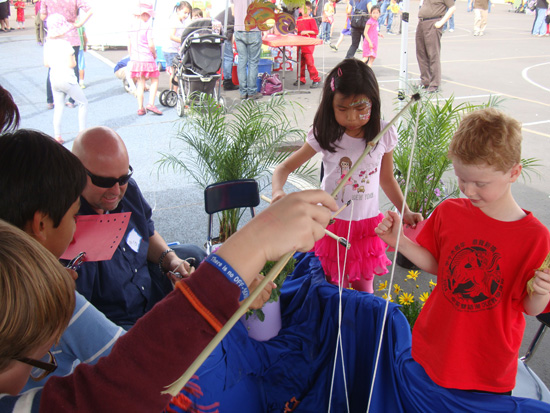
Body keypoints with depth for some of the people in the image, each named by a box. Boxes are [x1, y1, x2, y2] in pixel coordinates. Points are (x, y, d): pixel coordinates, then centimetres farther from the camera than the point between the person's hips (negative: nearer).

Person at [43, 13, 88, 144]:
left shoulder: (48, 44, 4)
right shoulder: (65, 45, -16)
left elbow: (46, 64, 8)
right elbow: (71, 64, -18)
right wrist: (73, 59, 3)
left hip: (54, 78, 7)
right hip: (67, 79, -6)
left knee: (58, 107, 12)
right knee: (83, 103, 9)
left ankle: (57, 136, 10)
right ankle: (82, 131, 7)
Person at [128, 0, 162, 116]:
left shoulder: (132, 26, 9)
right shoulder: (147, 26, -10)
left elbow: (129, 45, 12)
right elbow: (151, 44, -16)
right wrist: (154, 54, 2)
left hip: (135, 59, 6)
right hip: (147, 58, -6)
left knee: (140, 83, 11)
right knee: (154, 80, 9)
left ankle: (140, 108, 11)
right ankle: (151, 104, -5)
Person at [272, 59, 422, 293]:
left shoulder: (383, 135, -7)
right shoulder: (325, 135, -13)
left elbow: (386, 178, 8)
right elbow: (284, 168, -11)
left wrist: (405, 212, 1)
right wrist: (278, 192, -31)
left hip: (368, 225, 2)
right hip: (333, 223, -1)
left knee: (364, 287, 15)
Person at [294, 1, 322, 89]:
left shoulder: (311, 20, -7)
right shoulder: (299, 19, 12)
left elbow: (316, 31, -12)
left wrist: (306, 32, -18)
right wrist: (296, 29, 6)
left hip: (309, 45, -7)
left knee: (309, 62, -9)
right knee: (300, 62, 11)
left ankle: (316, 80, -2)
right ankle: (301, 79, 22)